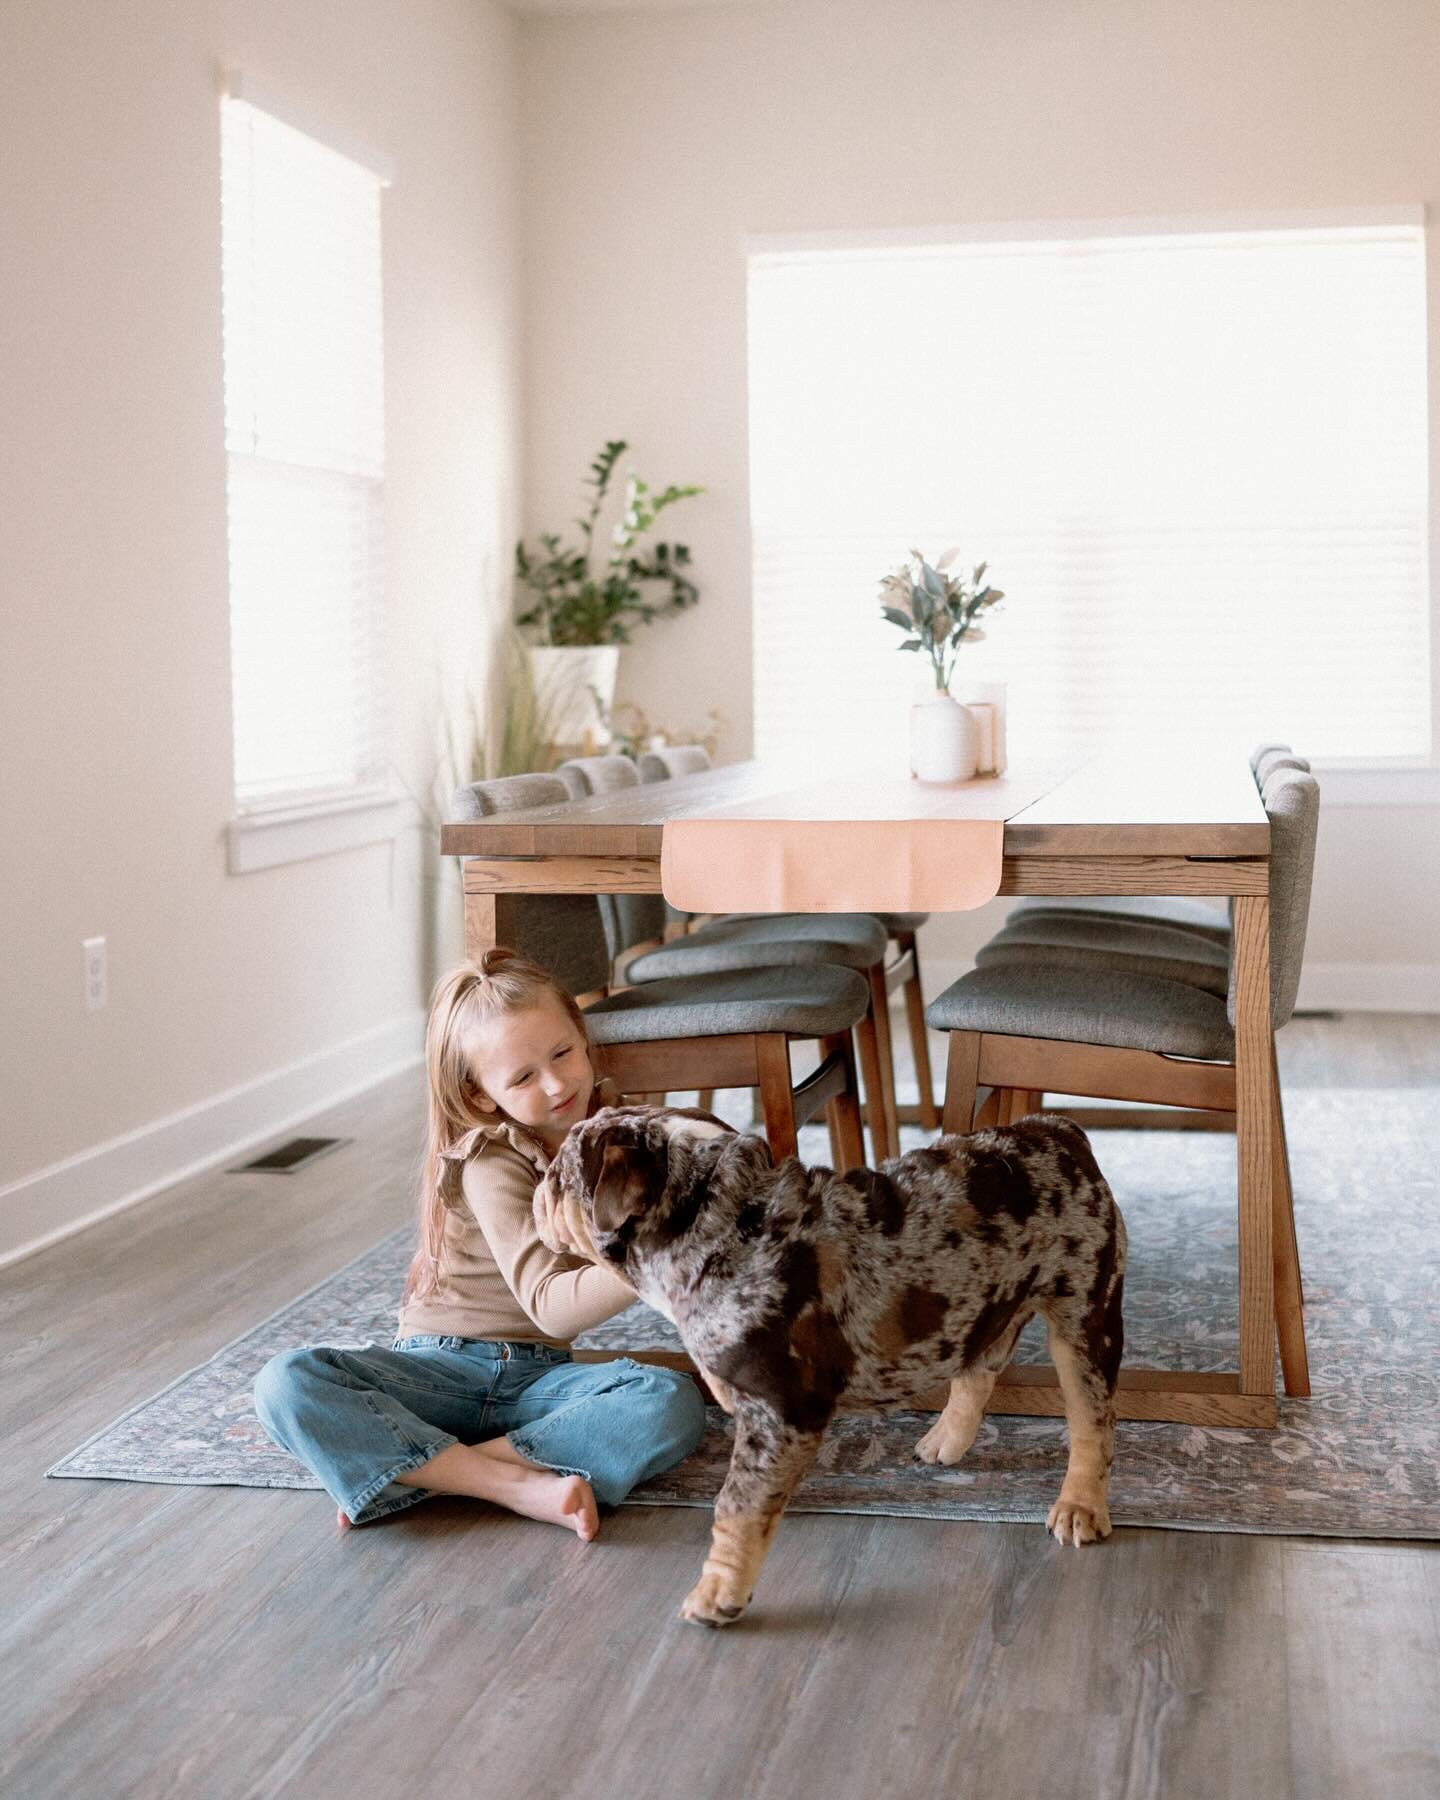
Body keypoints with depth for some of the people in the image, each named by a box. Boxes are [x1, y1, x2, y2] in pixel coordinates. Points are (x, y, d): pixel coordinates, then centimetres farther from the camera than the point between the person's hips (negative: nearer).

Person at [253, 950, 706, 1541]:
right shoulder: (493, 1165, -13)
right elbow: (550, 1305, -26)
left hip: (538, 1377, 3)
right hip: (436, 1368, -3)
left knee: (674, 1403, -28)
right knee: (287, 1383, -30)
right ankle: (515, 1483, -35)